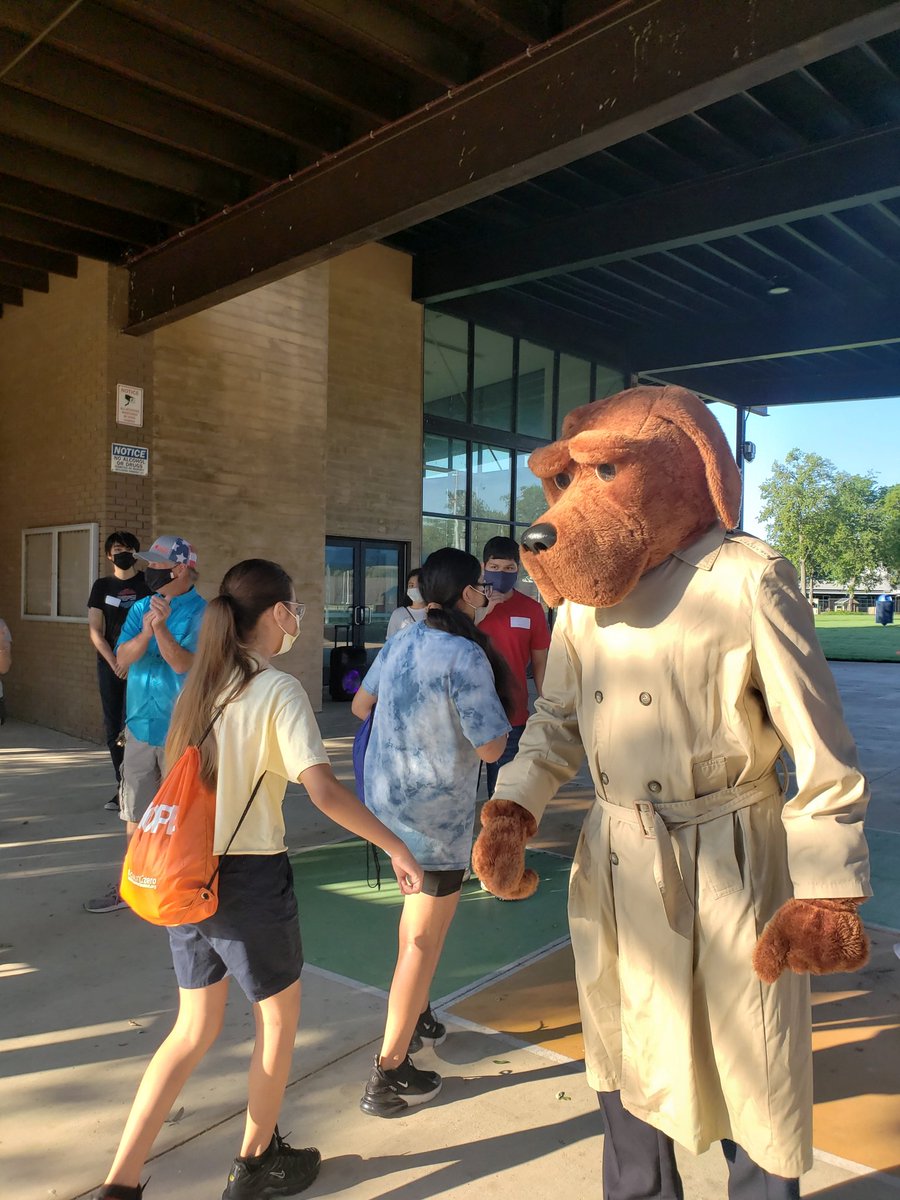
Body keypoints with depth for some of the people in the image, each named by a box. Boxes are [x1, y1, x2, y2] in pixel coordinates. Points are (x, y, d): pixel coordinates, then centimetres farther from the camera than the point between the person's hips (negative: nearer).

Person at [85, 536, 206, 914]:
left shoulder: (201, 613, -11)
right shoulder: (141, 608, 7)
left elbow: (183, 663, -19)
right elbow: (123, 659, -3)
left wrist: (161, 627, -31)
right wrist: (145, 633, -20)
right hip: (140, 724, 6)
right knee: (135, 813, 15)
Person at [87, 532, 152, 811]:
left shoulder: (148, 584, 3)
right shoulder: (102, 585, 11)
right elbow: (95, 631, 6)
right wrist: (114, 662, -7)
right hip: (110, 665, 3)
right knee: (114, 729, 5)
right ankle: (122, 786, 14)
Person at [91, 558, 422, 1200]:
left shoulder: (202, 685, 4)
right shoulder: (279, 690, -18)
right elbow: (324, 791, -26)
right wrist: (397, 847, -17)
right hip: (249, 880, -7)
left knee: (195, 1029, 22)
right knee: (279, 1020, 18)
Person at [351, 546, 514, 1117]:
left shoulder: (402, 642, 2)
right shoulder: (466, 656, -21)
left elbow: (361, 705, 14)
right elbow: (491, 748, -20)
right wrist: (499, 700, -4)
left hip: (384, 797, 8)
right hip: (435, 812, -8)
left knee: (418, 908, 28)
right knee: (426, 937, 4)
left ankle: (414, 1012, 46)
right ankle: (390, 1075, 14)